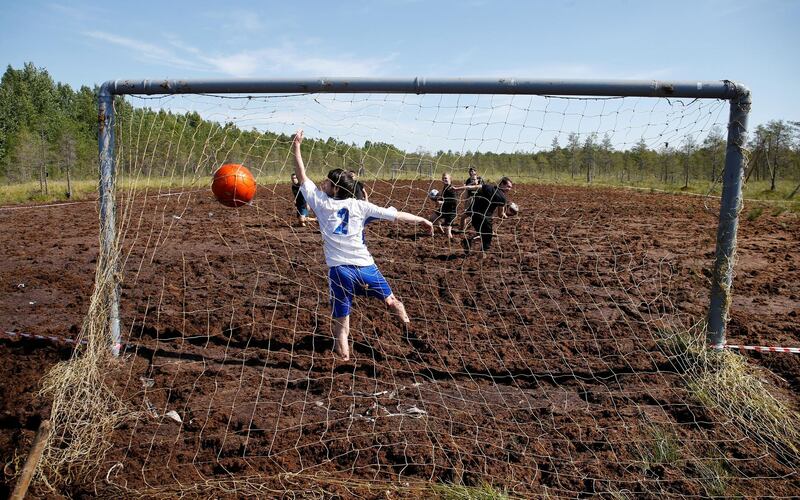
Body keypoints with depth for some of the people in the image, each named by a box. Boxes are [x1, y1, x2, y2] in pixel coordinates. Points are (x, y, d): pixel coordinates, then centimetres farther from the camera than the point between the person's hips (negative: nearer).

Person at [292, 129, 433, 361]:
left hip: (339, 270, -1)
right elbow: (394, 215, 3)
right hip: (365, 266, 1)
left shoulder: (321, 203, 0)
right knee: (391, 300, 24)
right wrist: (421, 219, 14)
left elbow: (303, 178, 8)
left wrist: (296, 148, 10)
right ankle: (408, 325, 38)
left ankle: (343, 354, 14)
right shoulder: (359, 205, 1)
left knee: (340, 321, 9)